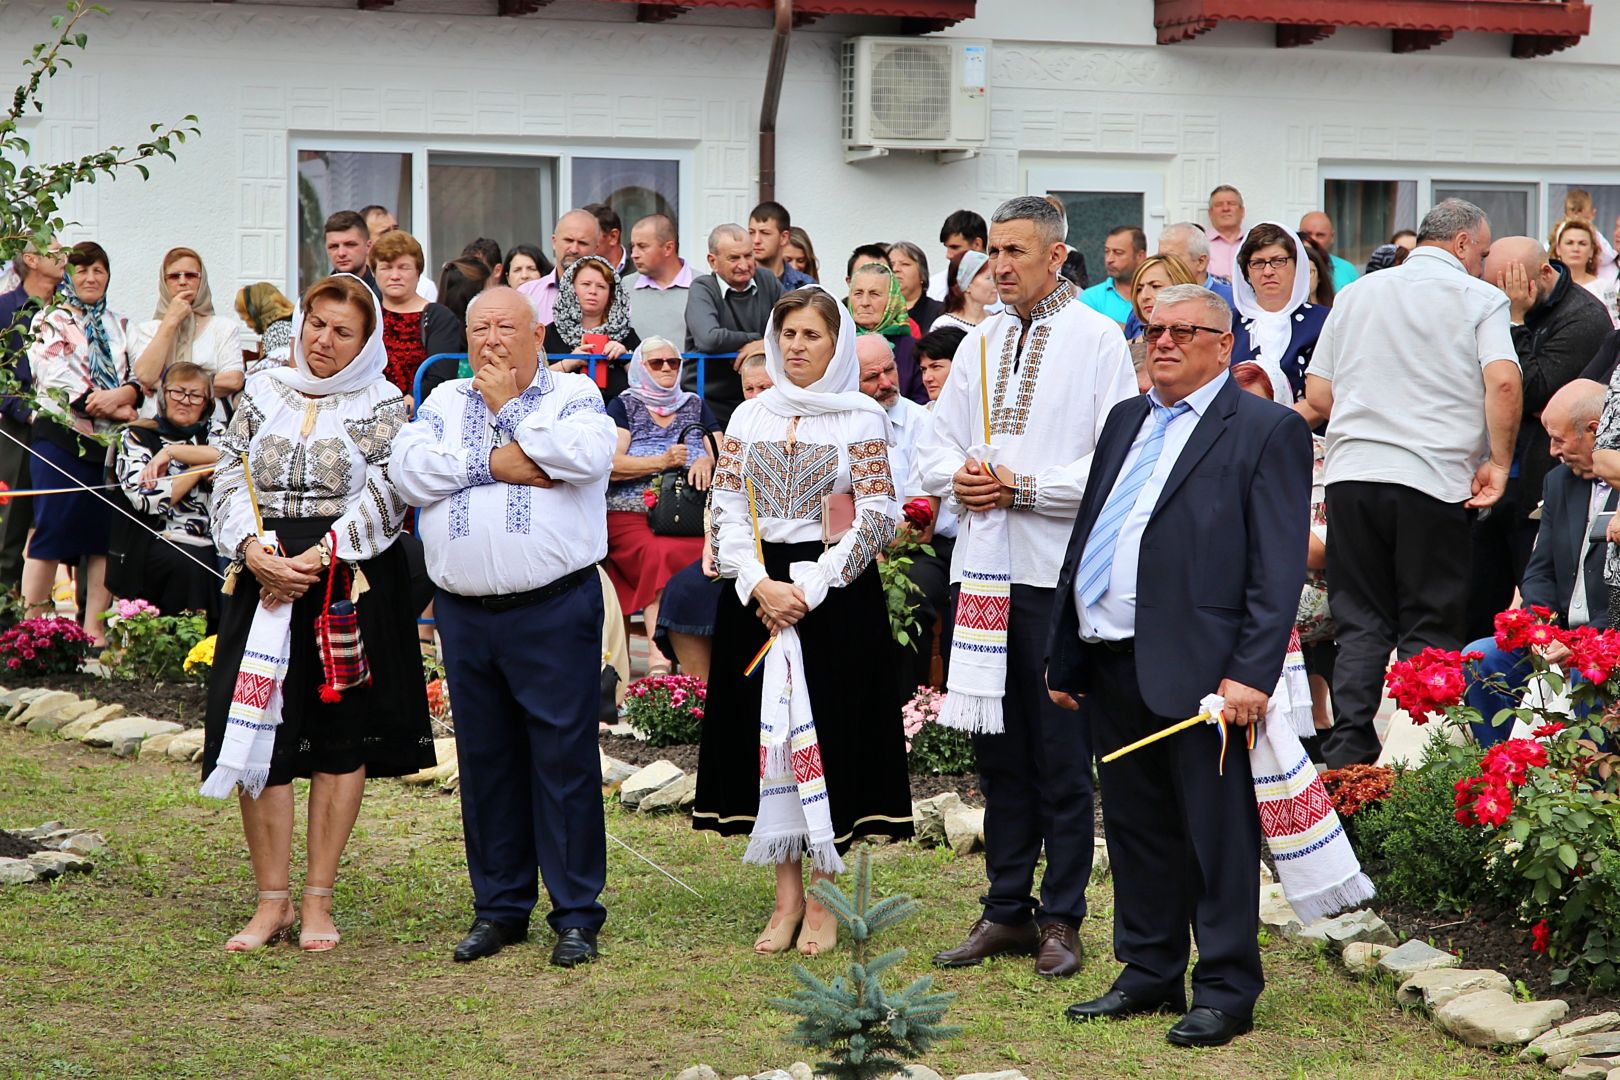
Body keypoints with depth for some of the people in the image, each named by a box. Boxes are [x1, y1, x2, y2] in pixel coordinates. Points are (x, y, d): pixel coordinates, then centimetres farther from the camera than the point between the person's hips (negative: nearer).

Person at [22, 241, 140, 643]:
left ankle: (94, 630, 6)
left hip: (110, 444, 5)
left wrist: (123, 395, -14)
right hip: (62, 440, -5)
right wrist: (117, 409, -13)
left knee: (104, 536, 2)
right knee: (51, 534, -7)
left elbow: (138, 379, 10)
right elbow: (59, 380, -10)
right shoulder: (51, 321, 2)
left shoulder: (118, 325, 18)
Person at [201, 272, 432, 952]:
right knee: (261, 731, -2)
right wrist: (253, 549, -11)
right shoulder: (263, 394, 12)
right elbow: (230, 476, 6)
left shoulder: (384, 407, 2)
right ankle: (272, 901, 6)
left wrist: (318, 558, -17)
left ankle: (318, 898, 11)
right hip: (262, 580, 2)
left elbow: (383, 497, -8)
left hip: (352, 585, -2)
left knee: (341, 737, 3)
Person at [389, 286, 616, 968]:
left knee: (564, 759, -3)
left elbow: (589, 455, -17)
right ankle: (498, 907, 21)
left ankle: (577, 914, 5)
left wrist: (509, 407, -6)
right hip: (464, 612, 4)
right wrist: (496, 462, -11)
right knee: (485, 762, 10)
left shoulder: (574, 394, 4)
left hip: (554, 610, -4)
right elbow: (408, 469, -3)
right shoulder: (445, 401, 14)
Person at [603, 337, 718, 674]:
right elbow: (610, 465, 1)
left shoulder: (694, 405, 24)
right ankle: (659, 653, -45)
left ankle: (658, 654, -39)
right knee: (659, 554, -37)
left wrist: (707, 461, -7)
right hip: (631, 513, -2)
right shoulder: (624, 405, 15)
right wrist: (662, 462, -11)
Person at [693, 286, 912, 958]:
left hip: (837, 596, -3)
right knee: (769, 732, 3)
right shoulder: (749, 417, 10)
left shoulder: (862, 419, -1)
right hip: (757, 595, 3)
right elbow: (728, 510, 6)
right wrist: (759, 585, -10)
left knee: (829, 733, -3)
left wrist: (810, 589, -13)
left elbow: (876, 520, -6)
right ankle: (787, 893, 12)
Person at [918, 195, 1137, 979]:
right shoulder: (980, 343, 15)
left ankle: (1061, 919, 9)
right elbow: (935, 445, 18)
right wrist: (959, 476, -3)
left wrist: (1023, 486, -15)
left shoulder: (1098, 340, -4)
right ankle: (1007, 911, 20)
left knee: (1062, 756, 0)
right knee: (996, 746, 11)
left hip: (1061, 571, -6)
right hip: (985, 569, 6)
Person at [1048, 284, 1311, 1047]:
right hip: (1111, 665, 7)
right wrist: (1065, 655, 16)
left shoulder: (1266, 431, -4)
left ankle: (1226, 991, 8)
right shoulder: (1126, 421, 18)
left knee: (1215, 834, 0)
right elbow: (1085, 536, 20)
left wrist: (1251, 674, -18)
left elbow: (1278, 568, -10)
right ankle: (1149, 975, 25)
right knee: (1135, 830, 14)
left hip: (1197, 670, -7)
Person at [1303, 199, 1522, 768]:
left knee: (1361, 625, 8)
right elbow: (1503, 383, -13)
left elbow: (1317, 394, 14)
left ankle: (1345, 759, 0)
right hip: (1434, 480, -3)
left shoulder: (1355, 295, 15)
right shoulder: (1478, 298, 2)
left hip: (1351, 472, 4)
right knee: (1429, 633, 4)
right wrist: (1498, 461, -4)